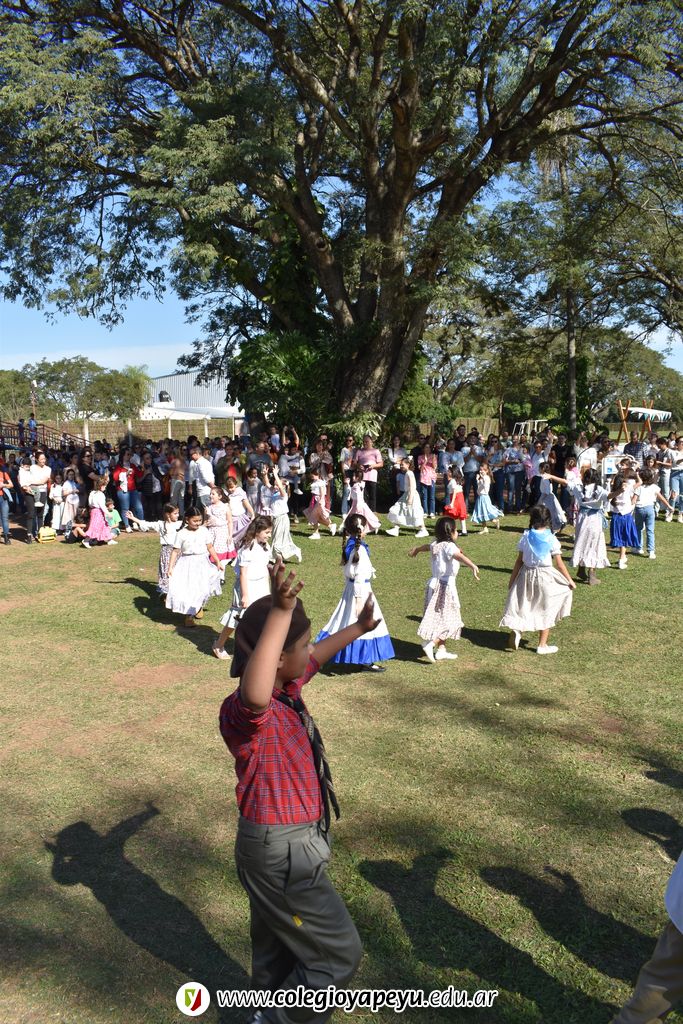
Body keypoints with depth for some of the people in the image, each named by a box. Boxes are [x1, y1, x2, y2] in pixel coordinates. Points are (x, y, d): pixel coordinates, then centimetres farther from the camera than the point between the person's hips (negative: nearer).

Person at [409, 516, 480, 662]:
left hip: (434, 584, 9)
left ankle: (441, 650, 22)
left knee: (440, 619, 16)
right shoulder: (449, 546, -17)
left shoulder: (435, 544, 9)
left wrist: (416, 550, 56)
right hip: (445, 586, -9)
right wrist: (472, 566, -56)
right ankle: (431, 643, -16)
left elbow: (425, 546, 33)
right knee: (448, 620, -3)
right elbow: (459, 556, -38)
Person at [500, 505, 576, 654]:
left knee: (522, 607, 13)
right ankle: (542, 645, 17)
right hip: (545, 577, -2)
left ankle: (517, 629, -15)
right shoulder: (551, 539, -9)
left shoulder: (526, 537, -2)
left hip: (526, 574, 2)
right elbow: (559, 564, -8)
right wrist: (570, 580, 2)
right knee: (545, 611, 11)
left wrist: (512, 579, 9)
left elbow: (519, 560, 0)